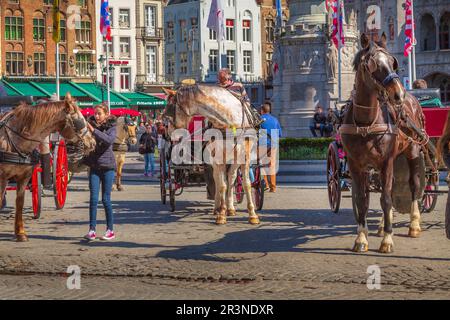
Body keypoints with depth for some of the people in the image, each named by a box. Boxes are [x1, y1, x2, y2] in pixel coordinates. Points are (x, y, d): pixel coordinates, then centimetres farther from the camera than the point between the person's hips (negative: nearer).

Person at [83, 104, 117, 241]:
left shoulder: (111, 127, -3)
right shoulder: (91, 124, 6)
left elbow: (109, 139, -25)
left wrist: (94, 131, -30)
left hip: (107, 167, -3)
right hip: (94, 167, 3)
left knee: (106, 199, 0)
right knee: (93, 199, -2)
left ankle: (110, 230, 9)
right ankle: (92, 230, -1)